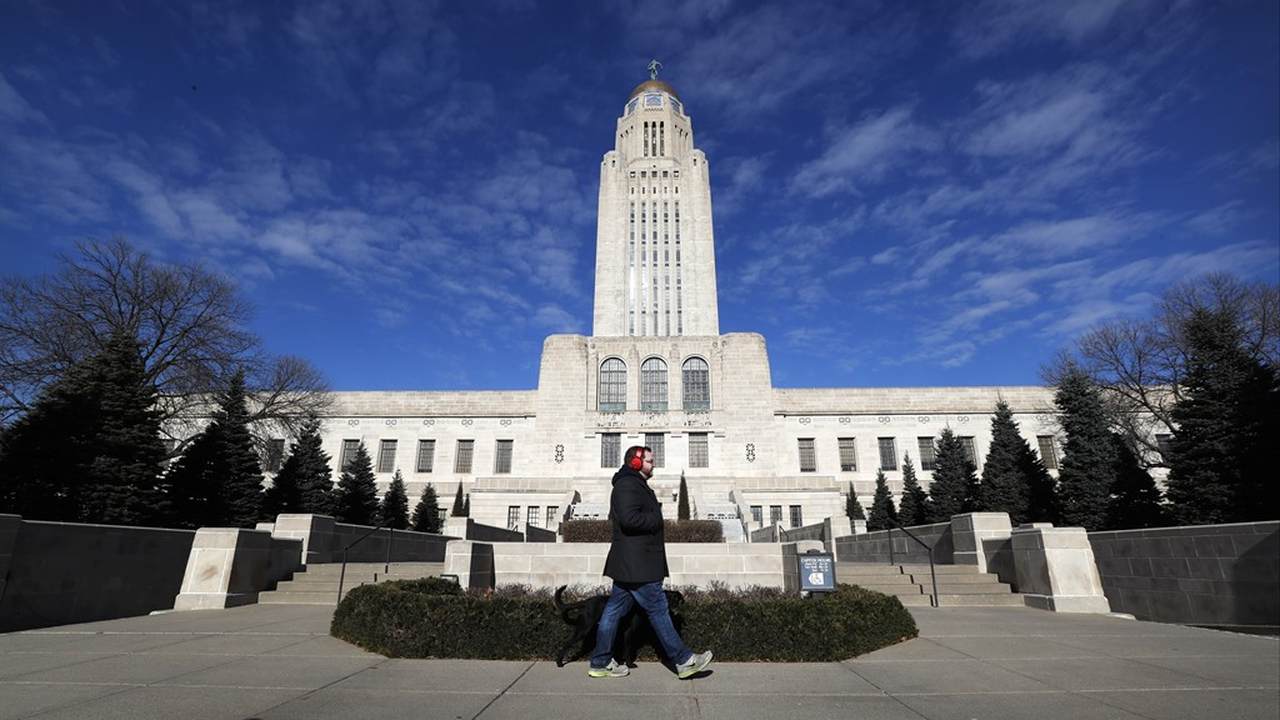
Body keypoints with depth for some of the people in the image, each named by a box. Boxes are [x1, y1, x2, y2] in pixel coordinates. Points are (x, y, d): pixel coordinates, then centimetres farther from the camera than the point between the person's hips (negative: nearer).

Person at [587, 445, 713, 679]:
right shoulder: (627, 485, -15)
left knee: (614, 610, 12)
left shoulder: (635, 485, 21)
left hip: (628, 565, 11)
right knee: (658, 609, -2)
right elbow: (629, 518, -27)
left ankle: (600, 662, 18)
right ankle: (683, 661, 7)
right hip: (636, 566, -11)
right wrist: (656, 519, -11)